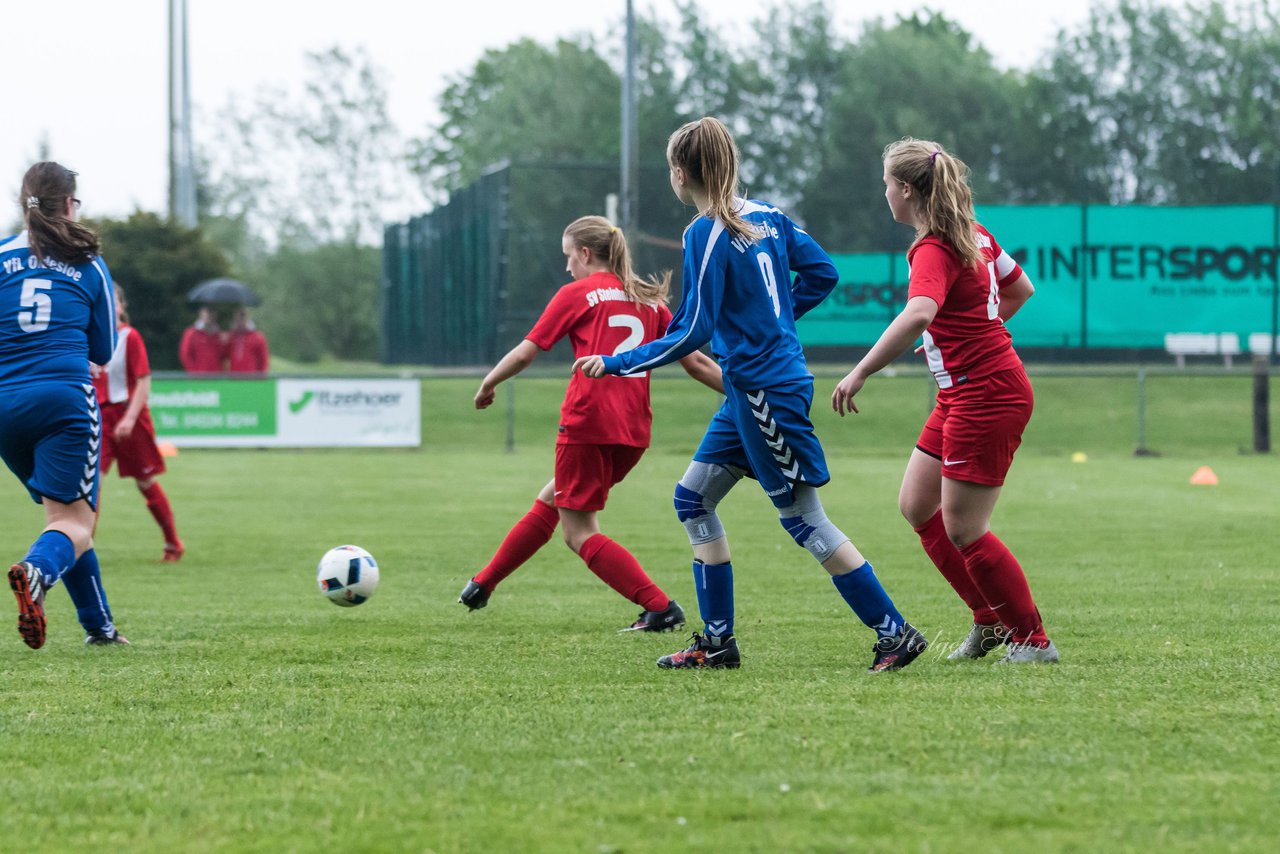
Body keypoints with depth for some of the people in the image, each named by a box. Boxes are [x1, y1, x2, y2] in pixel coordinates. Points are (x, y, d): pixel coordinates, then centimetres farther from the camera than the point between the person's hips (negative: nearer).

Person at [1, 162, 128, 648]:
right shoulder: (89, 265, 6)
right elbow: (103, 349, 14)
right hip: (64, 398, -3)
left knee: (63, 512, 19)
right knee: (75, 521, -3)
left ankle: (99, 624, 21)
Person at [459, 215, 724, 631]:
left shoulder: (576, 294, 0)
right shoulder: (650, 300, 15)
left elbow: (526, 352, 0)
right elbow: (695, 361, 11)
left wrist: (487, 385, 15)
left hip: (587, 423, -7)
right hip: (633, 430, 7)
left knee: (579, 532, 0)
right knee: (549, 501, 23)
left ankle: (661, 608, -14)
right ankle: (483, 585, 33)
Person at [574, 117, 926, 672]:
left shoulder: (706, 234, -16)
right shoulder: (766, 217, 8)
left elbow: (692, 334, -16)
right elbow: (822, 272, 14)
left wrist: (614, 364, -8)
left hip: (766, 391, -9)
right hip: (749, 391, 9)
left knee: (804, 519, -3)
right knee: (693, 499, 13)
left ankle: (894, 634, -1)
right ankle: (718, 642, 14)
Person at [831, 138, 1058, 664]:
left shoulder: (934, 251, -19)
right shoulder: (975, 235, 10)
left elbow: (918, 315, -39)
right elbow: (1021, 289, 24)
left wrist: (859, 374, -39)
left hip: (986, 395, -10)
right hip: (962, 396, 10)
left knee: (963, 530, -5)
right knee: (917, 506, 12)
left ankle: (1033, 639, 5)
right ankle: (991, 619, 17)